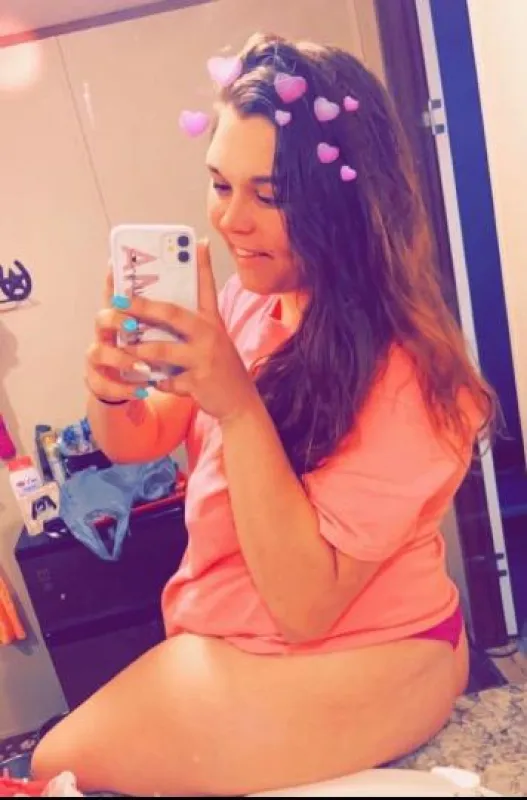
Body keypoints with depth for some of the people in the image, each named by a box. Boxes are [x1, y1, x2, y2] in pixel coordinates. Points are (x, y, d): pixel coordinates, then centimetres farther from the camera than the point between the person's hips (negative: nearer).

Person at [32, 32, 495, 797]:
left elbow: (306, 602, -27)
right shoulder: (252, 303, -7)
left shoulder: (402, 374, -27)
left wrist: (238, 406, -35)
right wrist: (111, 388, -22)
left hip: (345, 668, -6)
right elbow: (135, 443, 1)